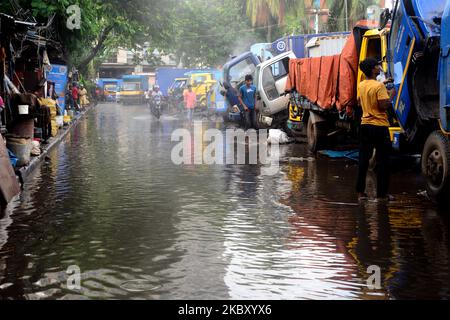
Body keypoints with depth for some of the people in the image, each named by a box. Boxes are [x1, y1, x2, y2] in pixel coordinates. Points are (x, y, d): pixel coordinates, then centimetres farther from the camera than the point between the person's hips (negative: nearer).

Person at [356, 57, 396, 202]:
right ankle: (382, 193, 4)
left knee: (363, 159, 11)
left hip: (365, 125, 7)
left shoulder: (361, 85, 6)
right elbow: (384, 106, -20)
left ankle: (360, 191, 13)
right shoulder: (379, 86, -16)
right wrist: (390, 96, -3)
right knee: (382, 161, 1)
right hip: (379, 126, -7)